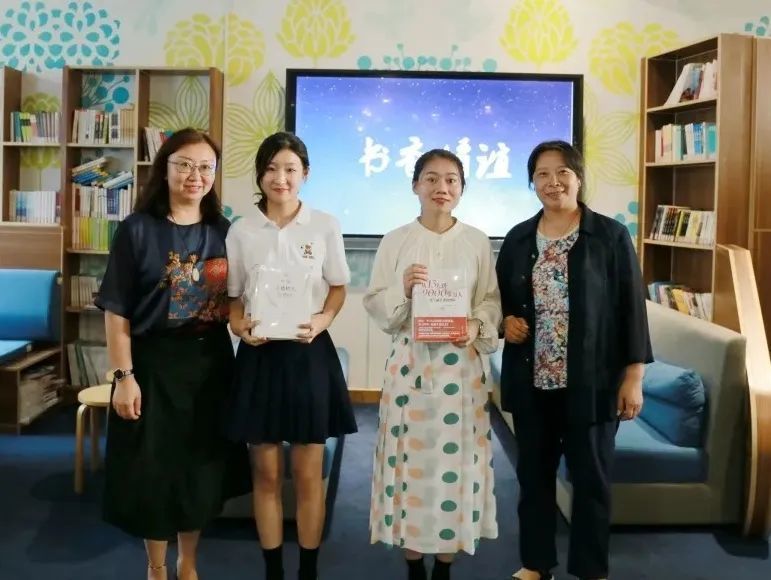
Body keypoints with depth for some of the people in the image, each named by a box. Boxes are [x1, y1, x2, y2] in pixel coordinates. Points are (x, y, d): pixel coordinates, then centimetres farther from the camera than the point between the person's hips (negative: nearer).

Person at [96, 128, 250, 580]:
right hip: (155, 363, -3)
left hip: (210, 362, 3)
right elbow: (117, 311, -9)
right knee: (154, 468, 7)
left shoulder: (224, 232, 4)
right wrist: (124, 375, -13)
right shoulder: (137, 229, -7)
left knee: (202, 466, 13)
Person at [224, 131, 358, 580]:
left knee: (309, 473, 7)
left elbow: (338, 288, 6)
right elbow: (232, 296, 7)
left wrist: (322, 320, -14)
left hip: (310, 353, -1)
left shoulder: (325, 226, 0)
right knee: (267, 472, 9)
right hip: (260, 354, 1)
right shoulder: (241, 231, 3)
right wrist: (239, 325, -14)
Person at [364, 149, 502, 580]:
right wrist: (403, 289, -17)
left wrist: (477, 328, -14)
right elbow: (374, 303, 1)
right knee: (411, 455, 3)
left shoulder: (477, 241, 4)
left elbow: (492, 301, 5)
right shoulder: (395, 241, 3)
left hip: (460, 364, 1)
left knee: (455, 454, 3)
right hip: (410, 360, 0)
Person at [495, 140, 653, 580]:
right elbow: (500, 299, 16)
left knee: (592, 477, 7)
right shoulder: (518, 238, 7)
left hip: (592, 381, -4)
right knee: (534, 473, 13)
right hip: (531, 381, 4)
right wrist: (506, 321, -7)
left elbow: (632, 308, -6)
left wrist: (633, 377, -9)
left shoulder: (611, 235, -5)